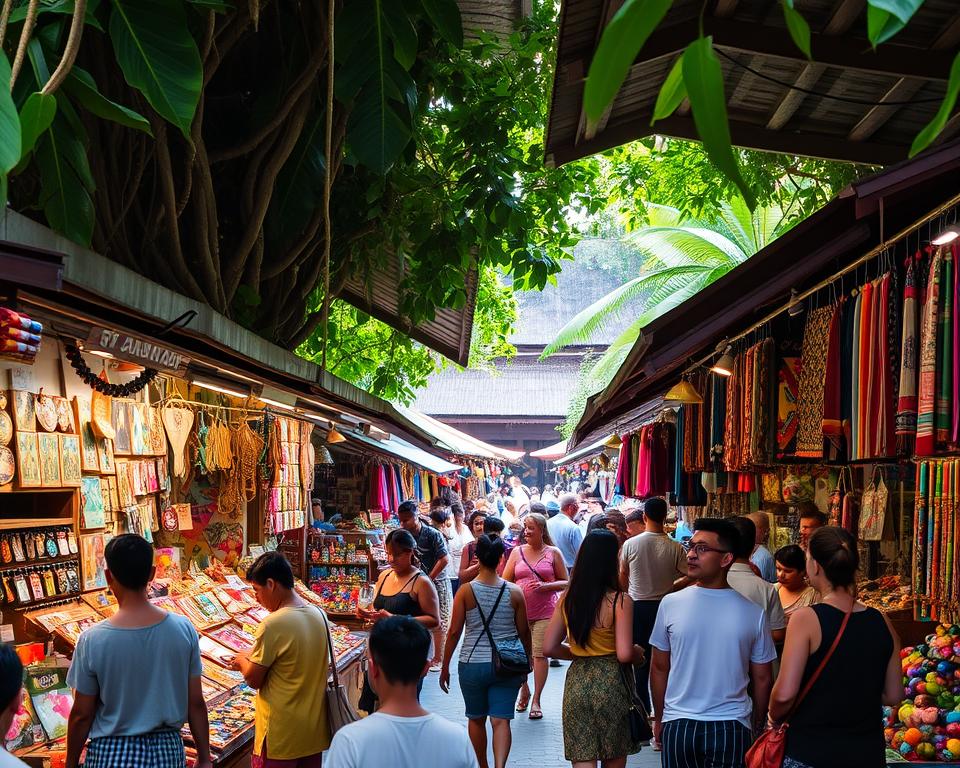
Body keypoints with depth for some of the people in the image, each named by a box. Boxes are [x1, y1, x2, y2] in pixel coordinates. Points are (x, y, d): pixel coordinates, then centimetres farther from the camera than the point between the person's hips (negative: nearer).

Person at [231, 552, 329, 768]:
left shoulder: (273, 625, -21)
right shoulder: (319, 615, 2)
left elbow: (253, 680, -13)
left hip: (282, 734, -7)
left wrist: (243, 661, 7)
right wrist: (256, 657, 14)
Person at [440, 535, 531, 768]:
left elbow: (454, 632, -5)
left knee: (476, 719, 17)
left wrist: (445, 667, 5)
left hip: (473, 664, -1)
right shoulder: (514, 592, -3)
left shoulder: (465, 591, -7)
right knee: (501, 720, 2)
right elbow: (524, 632, 4)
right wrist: (526, 662, 20)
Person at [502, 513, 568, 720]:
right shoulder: (517, 552, 9)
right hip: (519, 611, 2)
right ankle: (524, 691, 26)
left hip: (545, 612, -2)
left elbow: (566, 583, 5)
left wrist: (545, 586, -11)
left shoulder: (553, 553, 4)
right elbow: (505, 582, 11)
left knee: (540, 654, -5)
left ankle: (536, 700, 4)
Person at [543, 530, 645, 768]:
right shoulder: (620, 601, -13)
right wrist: (638, 653, 3)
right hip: (610, 682, -3)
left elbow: (549, 647, 5)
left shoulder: (567, 599, 2)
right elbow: (624, 654, -17)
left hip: (577, 680, 3)